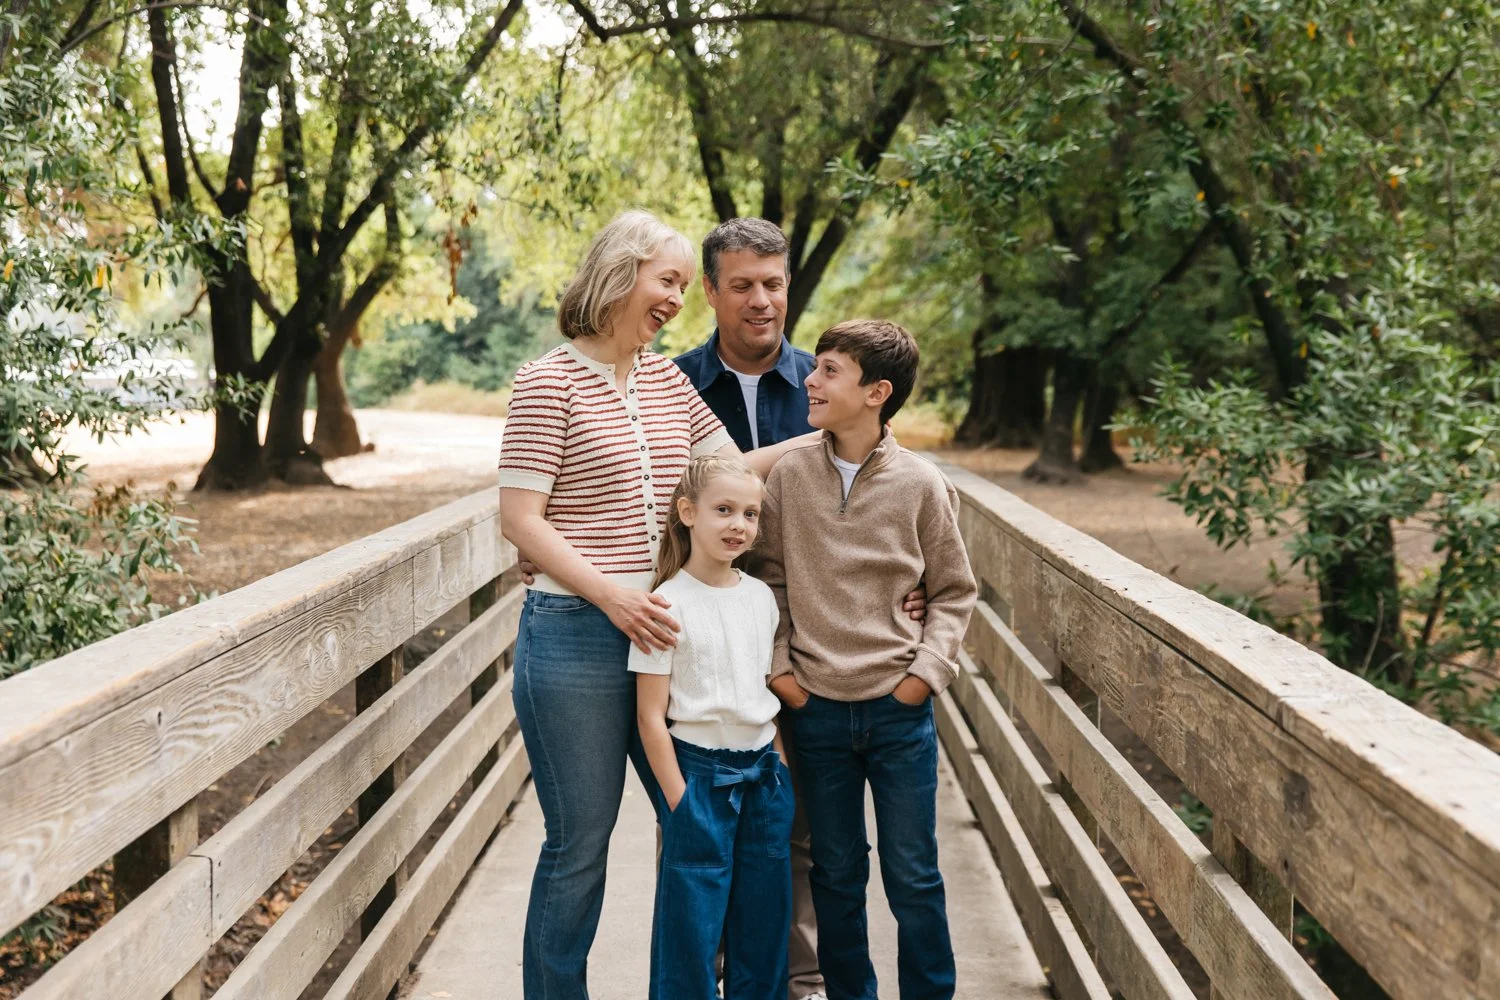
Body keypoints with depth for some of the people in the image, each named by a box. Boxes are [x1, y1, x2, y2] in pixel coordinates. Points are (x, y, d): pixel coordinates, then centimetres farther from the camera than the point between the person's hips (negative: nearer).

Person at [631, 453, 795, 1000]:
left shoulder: (761, 597, 6)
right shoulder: (669, 603, -11)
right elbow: (650, 716, -11)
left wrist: (779, 768, 9)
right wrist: (679, 801, -13)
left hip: (763, 770, 6)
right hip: (700, 771, -6)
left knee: (765, 918, 13)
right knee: (693, 919, 0)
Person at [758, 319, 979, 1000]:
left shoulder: (921, 484, -6)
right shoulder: (789, 474, -3)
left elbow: (954, 591, 4)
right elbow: (770, 579, 6)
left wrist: (927, 670, -6)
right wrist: (777, 665, -1)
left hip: (899, 708, -1)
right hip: (816, 707, 1)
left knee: (913, 875, 7)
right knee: (836, 872, 13)